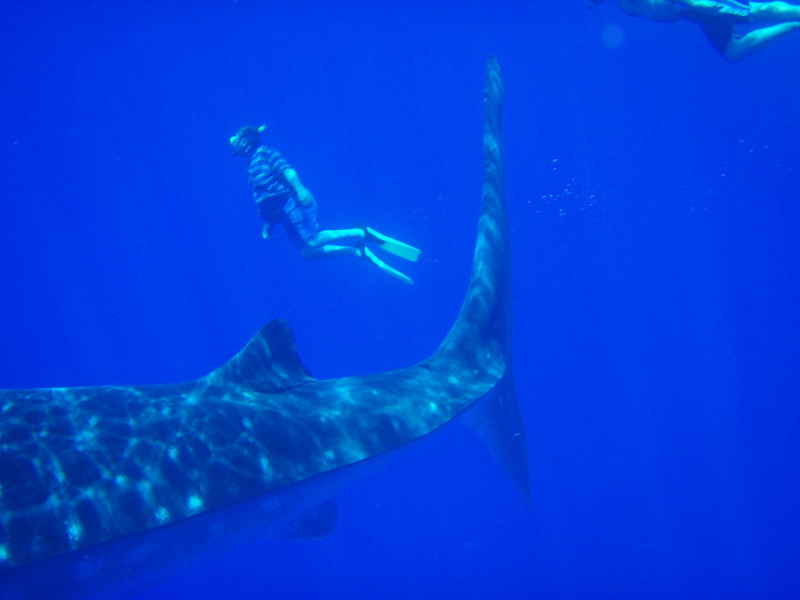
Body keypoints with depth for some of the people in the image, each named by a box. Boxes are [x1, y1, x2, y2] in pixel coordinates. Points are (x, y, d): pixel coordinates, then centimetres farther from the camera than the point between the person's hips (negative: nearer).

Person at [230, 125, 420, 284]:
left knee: (311, 241, -21)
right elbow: (266, 200, 31)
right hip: (283, 209, 8)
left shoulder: (262, 152, 2)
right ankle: (358, 250, -7)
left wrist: (299, 189, -27)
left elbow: (286, 170, -14)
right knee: (307, 252, -4)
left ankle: (362, 233, -17)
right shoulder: (253, 164, 28)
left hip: (291, 202, -8)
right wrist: (268, 223, 26)